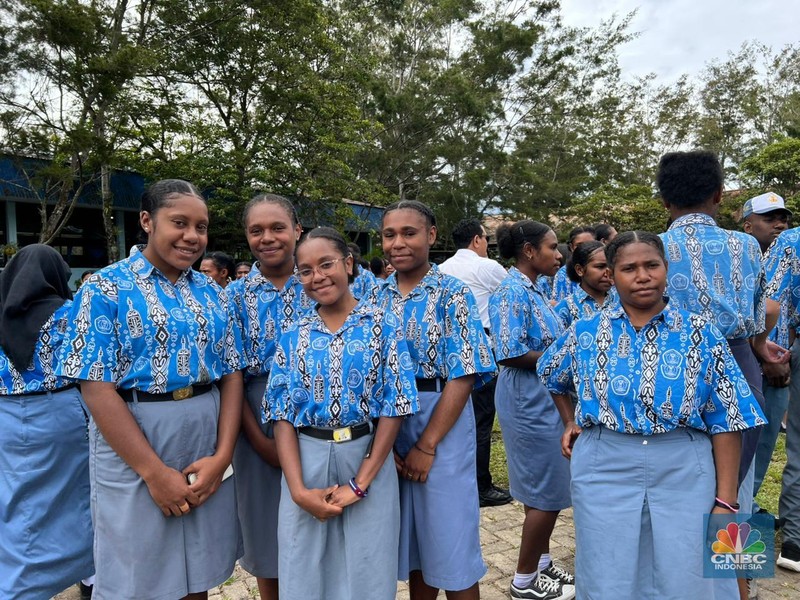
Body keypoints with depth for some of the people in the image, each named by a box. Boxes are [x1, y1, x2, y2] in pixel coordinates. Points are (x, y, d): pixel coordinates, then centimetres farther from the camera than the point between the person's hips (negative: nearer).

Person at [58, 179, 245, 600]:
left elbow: (232, 375, 4)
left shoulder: (213, 294, 7)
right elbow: (97, 388, -13)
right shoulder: (105, 289, -7)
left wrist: (222, 456, -8)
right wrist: (155, 472, -15)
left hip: (207, 460, 4)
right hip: (133, 458, -4)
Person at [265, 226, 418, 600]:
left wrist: (360, 483, -12)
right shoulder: (293, 338, 3)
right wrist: (299, 490, -11)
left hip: (368, 461, -2)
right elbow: (283, 417, -1)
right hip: (306, 462, 2)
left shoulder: (384, 328, -4)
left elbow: (394, 410, -7)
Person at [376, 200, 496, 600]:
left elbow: (463, 377, -12)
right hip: (385, 425, 4)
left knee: (450, 541, 8)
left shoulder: (453, 296, -7)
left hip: (442, 424, -4)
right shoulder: (376, 298, 5)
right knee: (411, 541, 17)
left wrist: (427, 445, -15)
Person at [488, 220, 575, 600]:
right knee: (546, 493, 2)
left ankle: (541, 563, 36)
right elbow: (510, 354, -25)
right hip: (530, 402, -10)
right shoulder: (512, 292, -19)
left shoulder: (534, 290, 10)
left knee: (545, 492, 19)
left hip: (546, 399, 10)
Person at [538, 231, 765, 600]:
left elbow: (726, 421, -2)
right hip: (604, 472, 1)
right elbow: (550, 375, 21)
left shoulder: (700, 333, -2)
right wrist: (570, 423, 12)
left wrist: (725, 499, -6)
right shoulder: (585, 333, 1)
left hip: (684, 475, 0)